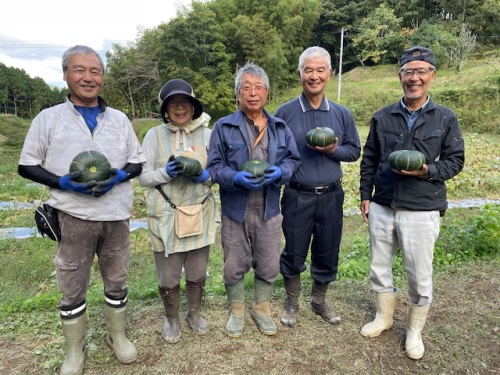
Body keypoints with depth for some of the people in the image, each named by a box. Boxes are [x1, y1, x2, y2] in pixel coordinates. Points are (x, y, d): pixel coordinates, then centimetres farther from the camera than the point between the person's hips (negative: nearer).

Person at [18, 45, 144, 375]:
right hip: (73, 218, -1)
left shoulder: (119, 119, 6)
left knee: (117, 283, 15)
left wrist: (119, 176, -12)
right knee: (72, 289, 10)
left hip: (116, 216, 2)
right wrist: (62, 183, -15)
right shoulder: (49, 118, 0)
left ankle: (118, 336, 36)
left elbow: (138, 162, 9)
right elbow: (27, 165, 2)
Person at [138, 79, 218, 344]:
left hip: (200, 214, 2)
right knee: (168, 277, 10)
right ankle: (171, 319, 37)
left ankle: (194, 313, 42)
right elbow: (143, 177, -3)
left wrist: (206, 176, -16)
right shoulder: (154, 135, -3)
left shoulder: (207, 134, 1)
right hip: (166, 216, -1)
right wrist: (165, 173, -21)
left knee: (197, 274, 16)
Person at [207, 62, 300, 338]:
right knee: (234, 265, 11)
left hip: (269, 209, 3)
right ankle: (236, 311, 34)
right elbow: (214, 167, -5)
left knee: (268, 264, 13)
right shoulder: (223, 127, -2)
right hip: (235, 209, -2)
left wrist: (279, 172, -16)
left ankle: (262, 309, 36)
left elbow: (293, 159, 6)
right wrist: (237, 178, -24)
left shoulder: (280, 127, 8)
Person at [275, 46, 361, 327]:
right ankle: (292, 303, 33)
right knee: (294, 253, 10)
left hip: (331, 196, 3)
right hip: (297, 196, -2)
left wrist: (333, 150, -12)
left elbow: (354, 151, 7)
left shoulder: (342, 114, 3)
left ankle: (320, 301, 38)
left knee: (328, 254, 14)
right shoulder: (285, 112, -4)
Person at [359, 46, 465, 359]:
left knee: (420, 276, 8)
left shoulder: (446, 119, -1)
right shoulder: (382, 118, 5)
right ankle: (384, 317, 39)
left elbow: (455, 161, 2)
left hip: (422, 211, -2)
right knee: (379, 268, 15)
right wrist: (365, 196, 4)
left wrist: (428, 171, -18)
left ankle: (415, 330, 32)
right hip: (382, 207, 3)